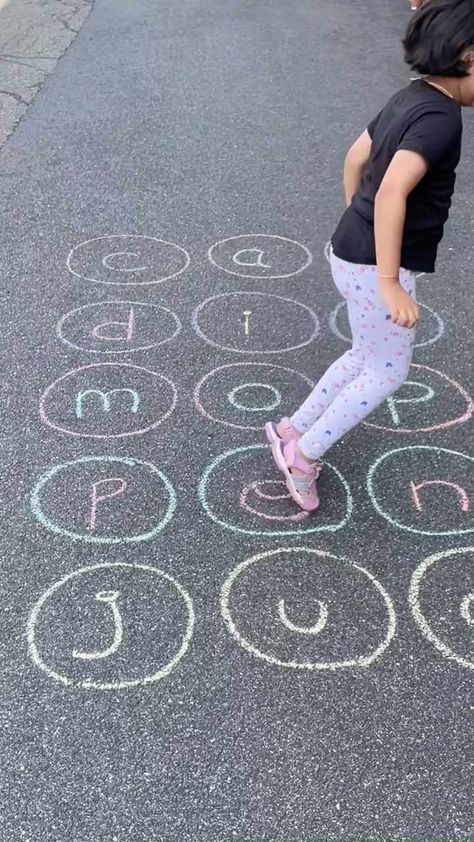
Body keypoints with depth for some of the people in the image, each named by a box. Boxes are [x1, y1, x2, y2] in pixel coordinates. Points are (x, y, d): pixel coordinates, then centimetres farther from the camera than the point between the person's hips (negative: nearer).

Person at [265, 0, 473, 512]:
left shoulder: (411, 99, 10)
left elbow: (355, 160, 20)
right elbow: (391, 193, -31)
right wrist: (391, 284, -32)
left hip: (355, 251, 9)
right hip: (374, 265, -9)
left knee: (366, 357, 22)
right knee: (389, 371, 6)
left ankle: (293, 431, 31)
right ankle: (304, 453, 15)